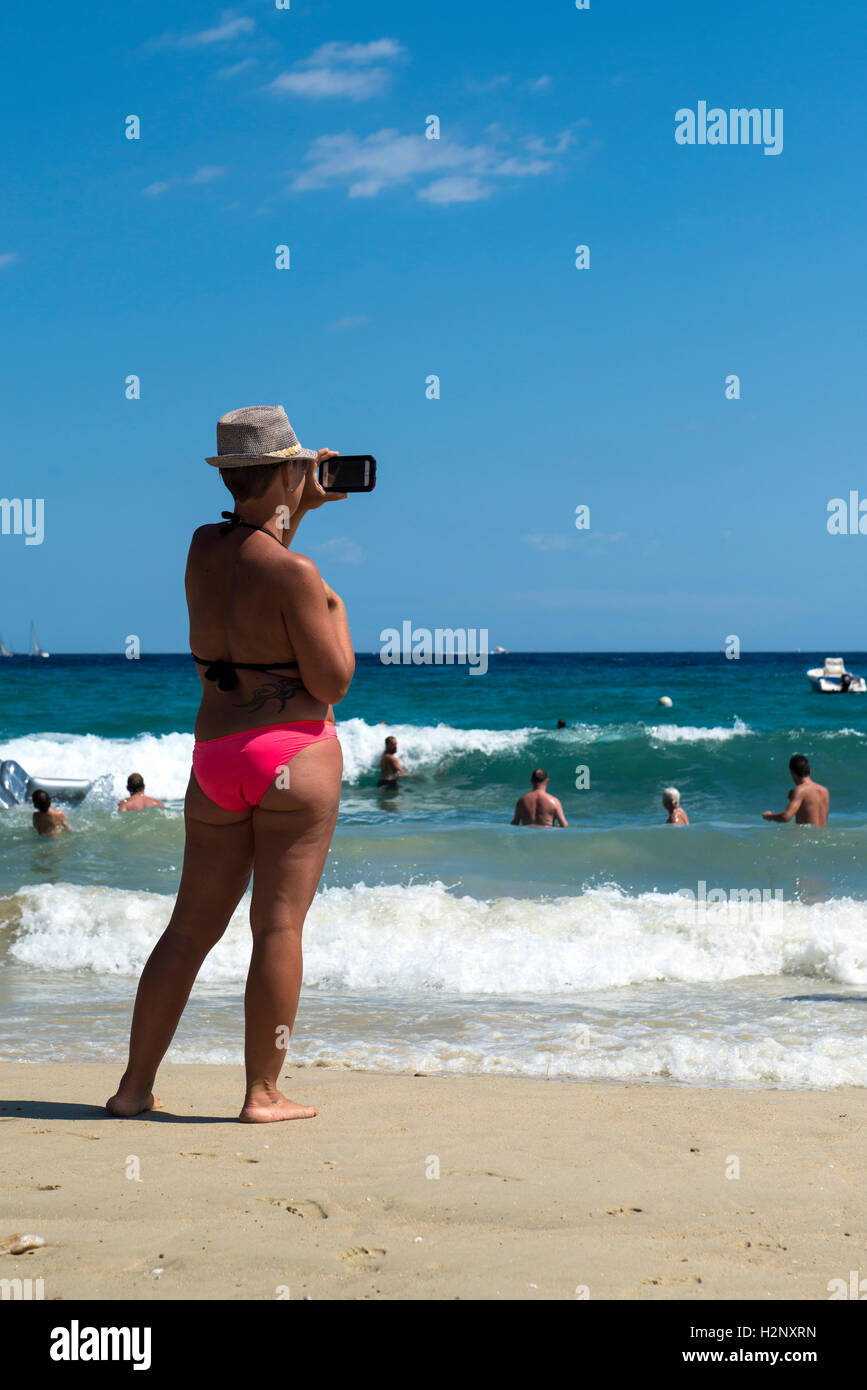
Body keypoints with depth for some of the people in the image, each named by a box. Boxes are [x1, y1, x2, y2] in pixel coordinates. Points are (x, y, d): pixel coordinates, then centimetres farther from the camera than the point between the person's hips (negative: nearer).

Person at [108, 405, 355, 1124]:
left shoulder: (202, 547, 8)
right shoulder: (294, 573, -12)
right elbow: (332, 682, -11)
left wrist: (302, 510, 29)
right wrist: (336, 610, 6)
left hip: (214, 757, 7)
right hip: (295, 755, -6)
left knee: (190, 929, 12)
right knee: (280, 924, -1)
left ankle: (134, 1085, 15)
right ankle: (263, 1093, 3)